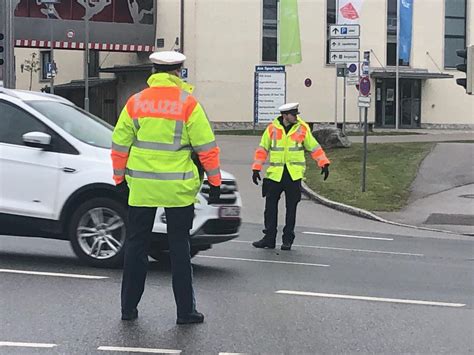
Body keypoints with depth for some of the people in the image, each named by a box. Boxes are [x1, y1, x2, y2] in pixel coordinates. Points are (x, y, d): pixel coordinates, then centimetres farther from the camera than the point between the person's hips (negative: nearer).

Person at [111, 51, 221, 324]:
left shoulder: (135, 102, 2)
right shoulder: (188, 104, -6)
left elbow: (120, 144, 6)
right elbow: (207, 146, -6)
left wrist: (119, 177, 17)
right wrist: (215, 182, 3)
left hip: (141, 186, 2)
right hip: (178, 187, -2)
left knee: (137, 244, 12)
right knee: (179, 246, 7)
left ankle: (129, 307, 16)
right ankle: (185, 310, 10)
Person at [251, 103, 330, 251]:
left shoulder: (302, 128, 1)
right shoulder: (272, 129, 0)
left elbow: (314, 147, 6)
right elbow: (262, 149, 5)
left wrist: (324, 164, -1)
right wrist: (256, 169, 0)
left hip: (294, 175, -1)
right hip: (275, 174, 1)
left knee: (291, 208, 4)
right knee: (270, 207, 3)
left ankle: (288, 240, 12)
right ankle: (269, 238, 12)